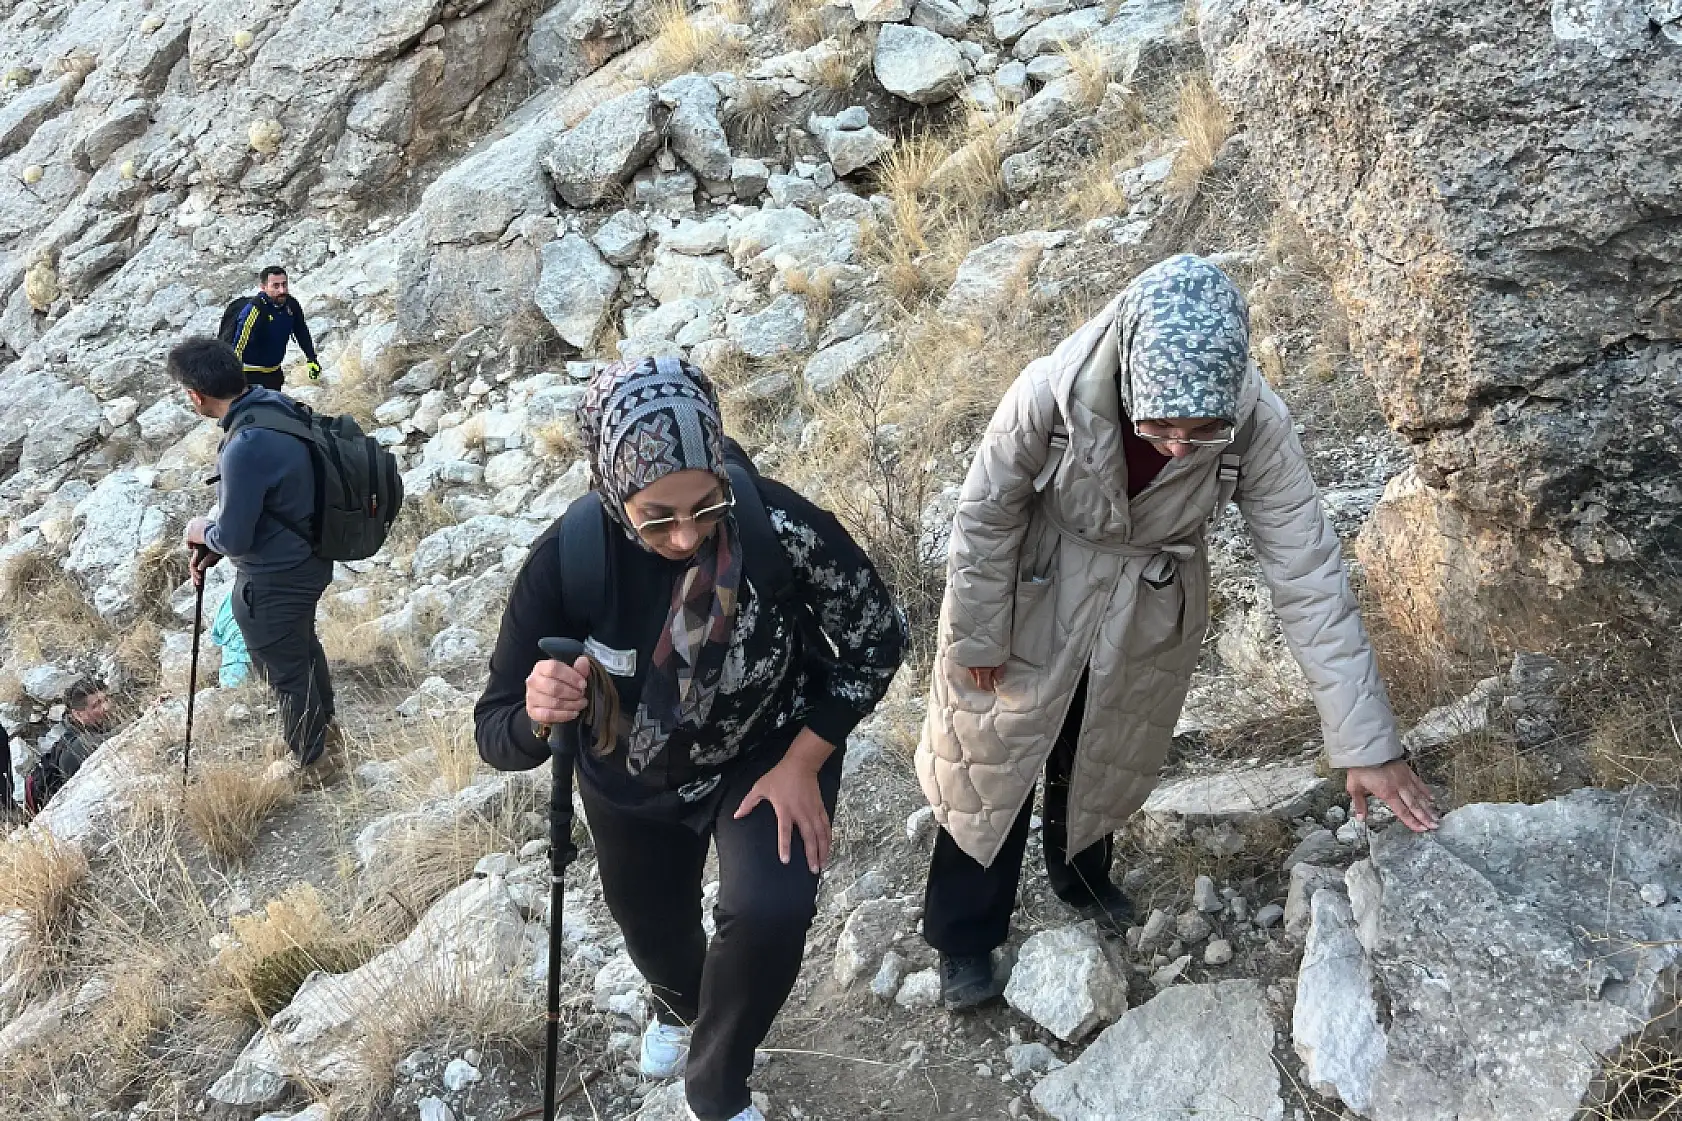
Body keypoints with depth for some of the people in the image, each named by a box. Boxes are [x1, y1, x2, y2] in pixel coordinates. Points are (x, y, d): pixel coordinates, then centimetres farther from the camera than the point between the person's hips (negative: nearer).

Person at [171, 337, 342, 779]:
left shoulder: (245, 447, -35)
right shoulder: (274, 404, -7)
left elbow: (234, 538, -25)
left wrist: (204, 533, -3)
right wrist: (213, 546, 5)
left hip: (273, 582, -9)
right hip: (306, 560, 9)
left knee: (286, 671, 14)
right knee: (304, 645, 30)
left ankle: (314, 759, 36)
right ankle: (324, 727, 53)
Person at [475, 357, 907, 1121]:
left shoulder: (781, 526, -34)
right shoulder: (566, 560, -31)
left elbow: (876, 639, -17)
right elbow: (496, 735, -26)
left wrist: (802, 762, -20)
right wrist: (537, 714, -49)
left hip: (771, 752, -2)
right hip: (632, 782, 2)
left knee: (771, 915, -25)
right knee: (653, 928, 24)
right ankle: (681, 1009, 65)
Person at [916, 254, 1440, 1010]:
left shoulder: (1258, 427, -32)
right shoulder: (1051, 395, -37)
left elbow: (1310, 578, -27)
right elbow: (986, 515, -20)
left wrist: (1365, 742, -26)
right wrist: (977, 635, -8)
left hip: (1149, 618, 2)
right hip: (1034, 604, -2)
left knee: (1104, 762, 25)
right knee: (992, 763, 15)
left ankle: (1081, 877, 57)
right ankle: (964, 937, 39)